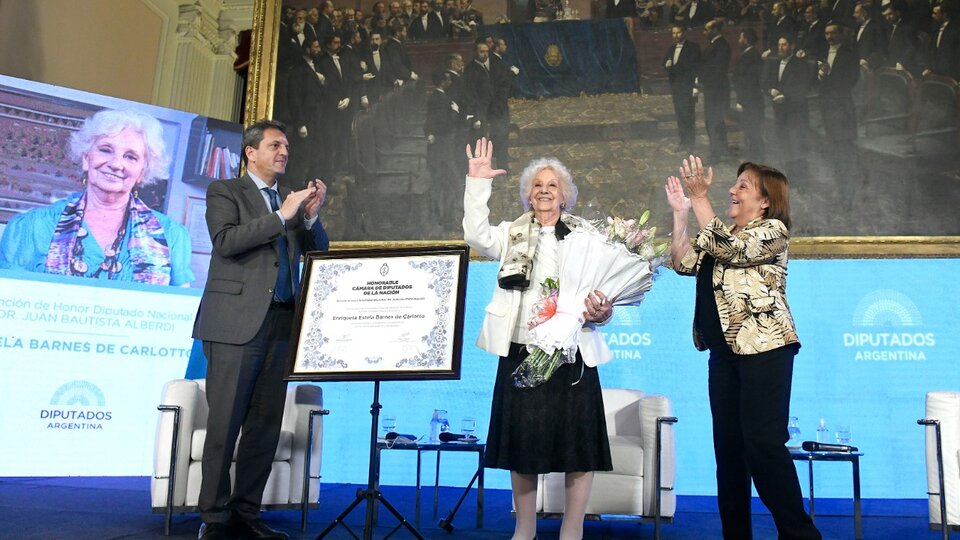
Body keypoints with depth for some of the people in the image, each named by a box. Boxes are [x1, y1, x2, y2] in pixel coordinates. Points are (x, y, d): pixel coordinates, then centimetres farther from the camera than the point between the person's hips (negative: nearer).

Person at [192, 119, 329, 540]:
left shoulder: (291, 199, 20)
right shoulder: (225, 192, 5)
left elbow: (318, 252, 16)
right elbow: (225, 241, -12)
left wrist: (311, 216, -2)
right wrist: (281, 216, -14)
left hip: (281, 322, 5)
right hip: (237, 320, -5)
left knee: (266, 423, 4)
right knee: (225, 422, -5)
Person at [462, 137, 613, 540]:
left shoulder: (585, 234, 10)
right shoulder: (513, 234, 12)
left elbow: (603, 286, 5)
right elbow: (477, 236, -6)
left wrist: (601, 311, -17)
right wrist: (477, 183, -11)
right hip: (521, 351, 1)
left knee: (578, 440, 0)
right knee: (523, 440, 7)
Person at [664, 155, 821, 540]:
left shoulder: (773, 230, -3)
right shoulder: (723, 236, 19)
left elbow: (730, 250, -19)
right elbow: (682, 262, 10)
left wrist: (700, 198, -17)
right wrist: (680, 212, 2)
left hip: (764, 348, -8)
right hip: (725, 350, 8)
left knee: (763, 443, -11)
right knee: (727, 443, 7)